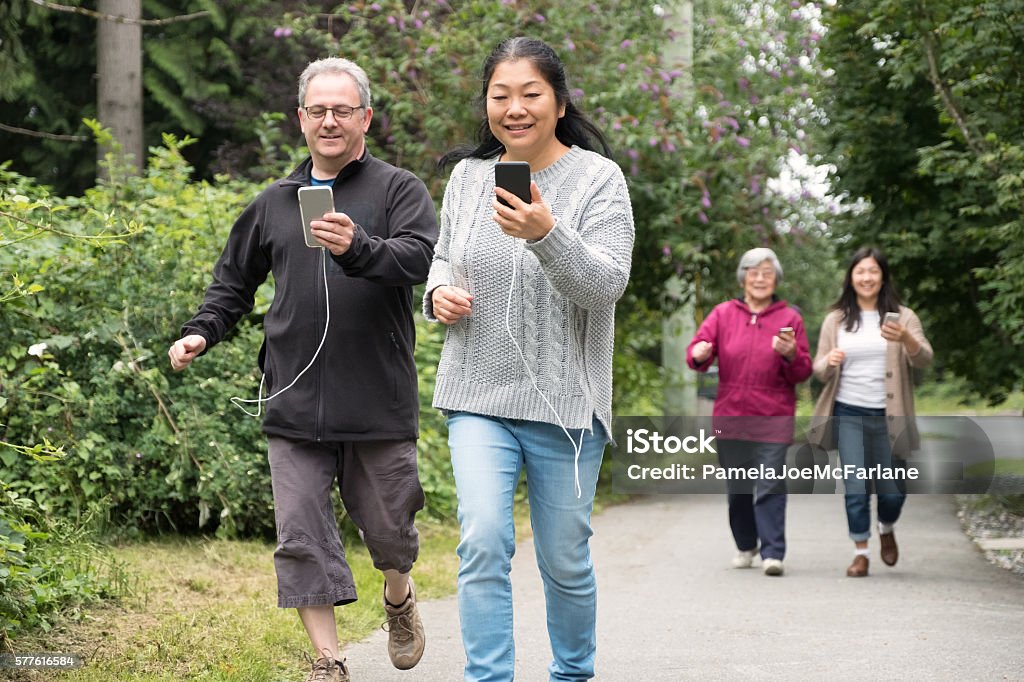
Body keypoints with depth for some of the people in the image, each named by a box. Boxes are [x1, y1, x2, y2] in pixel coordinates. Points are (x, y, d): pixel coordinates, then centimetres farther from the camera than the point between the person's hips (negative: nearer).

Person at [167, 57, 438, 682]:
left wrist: (358, 249, -34)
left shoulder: (399, 190, 2)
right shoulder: (275, 203, 14)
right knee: (301, 536, -4)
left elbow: (421, 258, -17)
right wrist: (203, 332, 8)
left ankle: (399, 599, 41)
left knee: (387, 524, 9)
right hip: (295, 404, 3)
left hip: (379, 401, -3)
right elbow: (235, 282, 25)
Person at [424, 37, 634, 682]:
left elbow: (606, 286, -18)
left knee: (565, 558, 9)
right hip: (479, 394, 2)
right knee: (483, 540, -14)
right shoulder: (468, 175, 5)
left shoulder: (598, 179, -7)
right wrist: (439, 291, -1)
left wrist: (546, 234, -34)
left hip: (564, 401, -2)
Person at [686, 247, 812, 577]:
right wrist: (699, 355, -25)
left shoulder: (789, 318, 6)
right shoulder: (723, 314, 8)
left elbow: (803, 373, 5)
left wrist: (791, 355, -16)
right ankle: (746, 546, 27)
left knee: (770, 487, -11)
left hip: (773, 419, -2)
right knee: (738, 487, 11)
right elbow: (697, 350, -2)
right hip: (730, 417, 2)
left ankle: (773, 553, -13)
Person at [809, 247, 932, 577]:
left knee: (892, 488, 5)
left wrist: (906, 338, -33)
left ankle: (886, 529, 35)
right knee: (855, 487, -3)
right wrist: (829, 362, -17)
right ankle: (860, 553, 8)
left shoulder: (902, 317, 1)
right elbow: (819, 371, 7)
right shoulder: (836, 320, 7)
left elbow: (924, 359, -12)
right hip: (848, 414, 1)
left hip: (887, 415, -1)